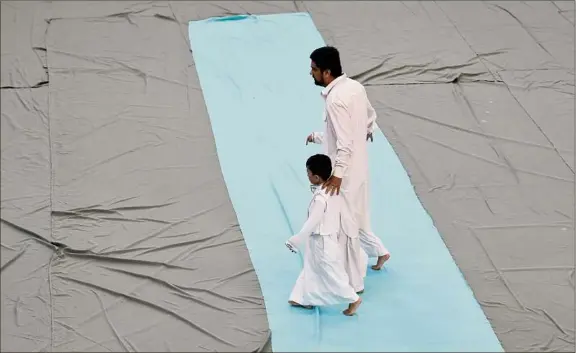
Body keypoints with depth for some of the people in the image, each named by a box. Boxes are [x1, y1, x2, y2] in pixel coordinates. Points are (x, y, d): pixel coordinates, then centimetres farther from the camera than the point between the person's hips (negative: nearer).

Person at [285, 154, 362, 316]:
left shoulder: (320, 198, -29)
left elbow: (312, 223, -27)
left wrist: (295, 241, -20)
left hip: (321, 242, -10)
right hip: (329, 236, 10)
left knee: (331, 273, 4)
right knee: (311, 270, 20)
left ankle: (353, 299, 16)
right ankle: (304, 298, 32)